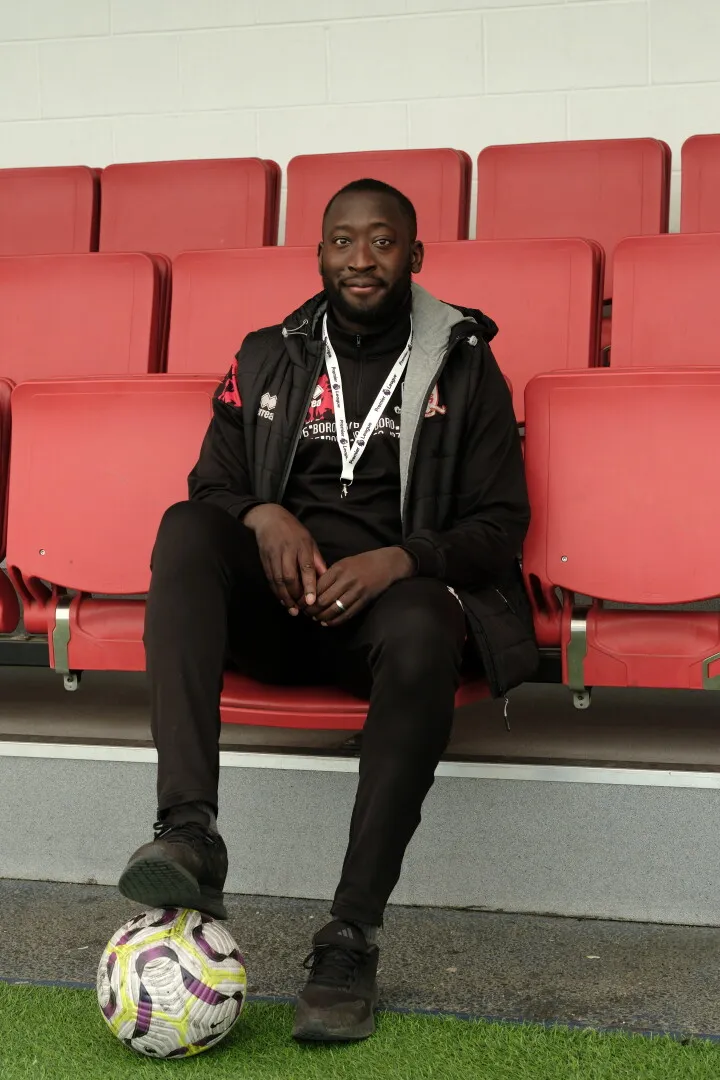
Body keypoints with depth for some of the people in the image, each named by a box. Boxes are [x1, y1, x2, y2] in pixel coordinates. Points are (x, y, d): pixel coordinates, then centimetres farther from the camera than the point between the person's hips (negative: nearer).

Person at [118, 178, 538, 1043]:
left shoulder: (462, 363, 9)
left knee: (423, 633, -39)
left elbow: (501, 522, 5)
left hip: (391, 585, -2)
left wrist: (401, 560, -16)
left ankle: (351, 936, -32)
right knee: (183, 527, -29)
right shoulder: (267, 358, 16)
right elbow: (211, 485, 16)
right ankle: (188, 834, -41)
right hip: (275, 593, 3)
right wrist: (263, 516, -10)